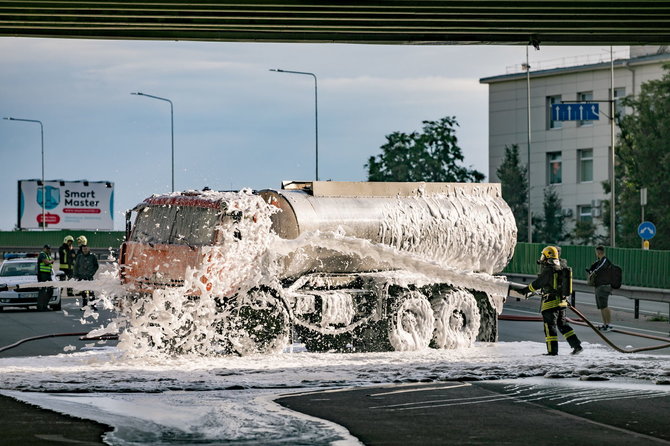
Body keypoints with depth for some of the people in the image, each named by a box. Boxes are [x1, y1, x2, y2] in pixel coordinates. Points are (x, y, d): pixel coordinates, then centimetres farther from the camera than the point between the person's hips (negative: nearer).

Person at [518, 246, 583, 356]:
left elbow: (537, 284, -11)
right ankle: (577, 345, 9)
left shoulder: (548, 271, -15)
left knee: (550, 326, 0)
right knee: (563, 325, 16)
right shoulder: (561, 270, 11)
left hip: (550, 303, -8)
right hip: (562, 302, 8)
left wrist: (525, 290, 1)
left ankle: (552, 350, 1)